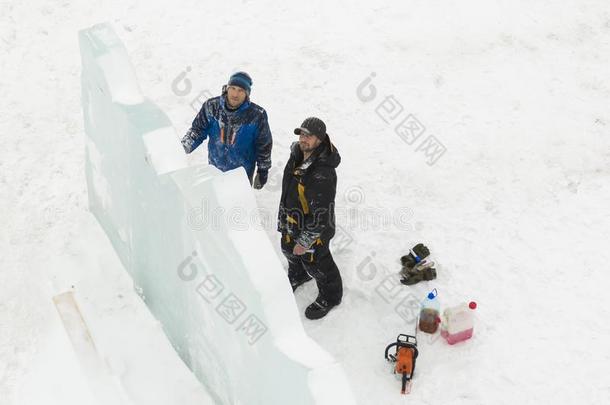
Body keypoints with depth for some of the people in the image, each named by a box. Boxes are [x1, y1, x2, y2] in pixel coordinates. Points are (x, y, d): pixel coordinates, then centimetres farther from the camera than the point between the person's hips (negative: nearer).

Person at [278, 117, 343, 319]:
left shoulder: (323, 173, -38)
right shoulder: (297, 155, -11)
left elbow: (322, 214, -32)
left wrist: (305, 241, -23)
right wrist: (283, 218, 17)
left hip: (314, 229, -8)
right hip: (292, 222, 8)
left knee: (315, 263, 15)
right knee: (289, 250, 32)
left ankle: (330, 296, 44)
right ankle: (298, 275, 65)